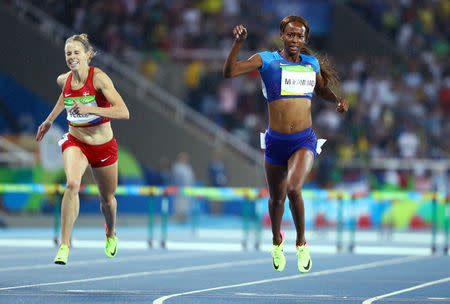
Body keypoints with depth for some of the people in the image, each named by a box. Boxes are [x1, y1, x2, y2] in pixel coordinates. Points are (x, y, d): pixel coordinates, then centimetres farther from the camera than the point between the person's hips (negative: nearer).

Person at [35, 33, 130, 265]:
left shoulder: (99, 78, -19)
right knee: (72, 184, -29)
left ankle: (110, 233, 49)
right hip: (75, 142, 2)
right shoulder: (64, 79, -4)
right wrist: (50, 120, 26)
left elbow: (123, 112, -28)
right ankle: (64, 245, -27)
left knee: (107, 199, 13)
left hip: (103, 145, -2)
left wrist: (89, 109, -36)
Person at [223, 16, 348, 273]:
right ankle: (277, 240, 45)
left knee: (293, 188, -25)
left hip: (304, 141, 0)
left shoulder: (312, 63, 8)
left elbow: (322, 89, 28)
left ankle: (301, 242, -4)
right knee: (277, 197, 14)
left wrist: (338, 100, 8)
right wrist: (238, 43, -23)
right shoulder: (267, 60, -2)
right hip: (276, 141, 0)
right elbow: (229, 72, -13)